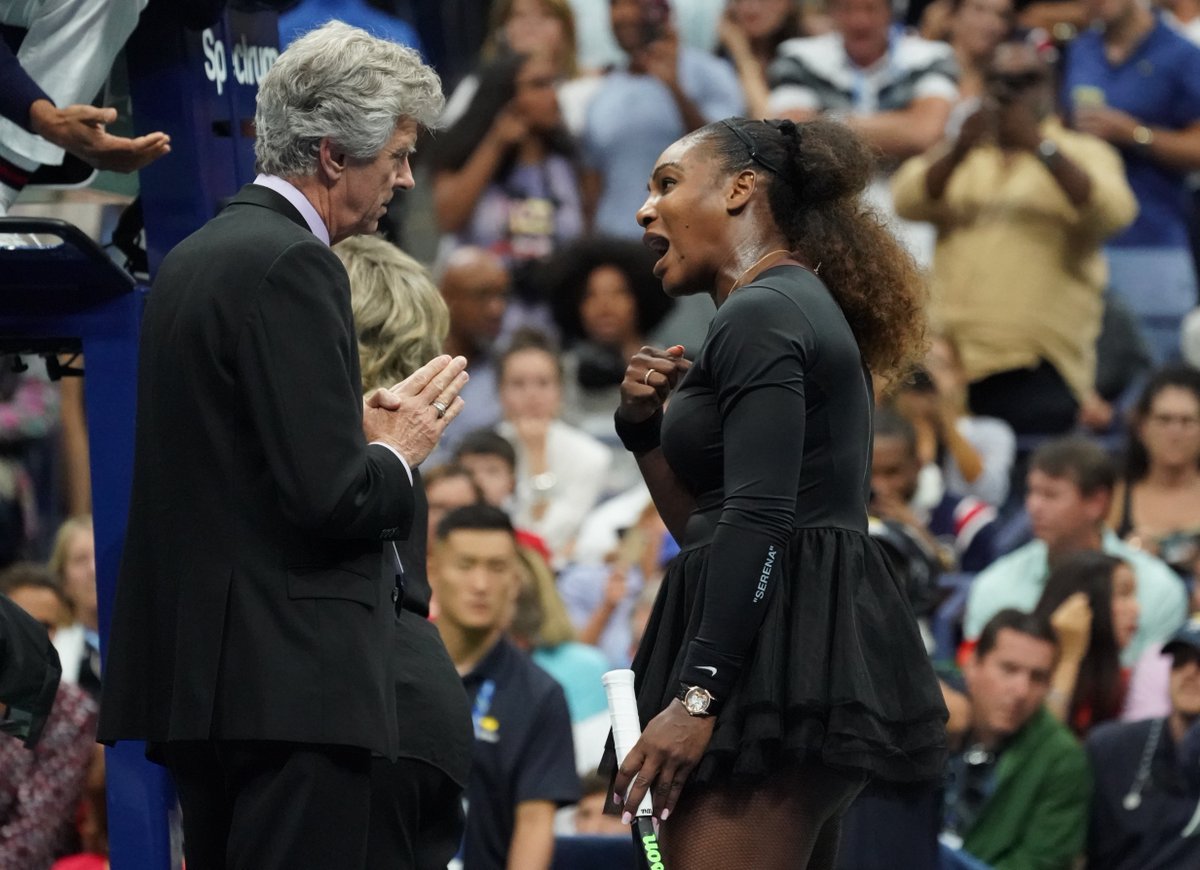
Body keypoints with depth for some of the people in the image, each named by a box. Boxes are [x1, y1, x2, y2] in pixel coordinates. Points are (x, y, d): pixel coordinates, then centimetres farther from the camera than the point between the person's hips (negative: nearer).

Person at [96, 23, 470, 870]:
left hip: (197, 665, 10)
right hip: (290, 681, -10)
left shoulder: (196, 256, 15)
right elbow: (329, 496, -19)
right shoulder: (292, 267, -14)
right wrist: (395, 454, 0)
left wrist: (359, 431, 12)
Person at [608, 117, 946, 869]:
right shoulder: (802, 306, 22)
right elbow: (706, 526, 24)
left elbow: (758, 521, -21)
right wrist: (646, 425, 9)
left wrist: (695, 696, -25)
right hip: (811, 647, 11)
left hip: (775, 655, -11)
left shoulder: (761, 315, -10)